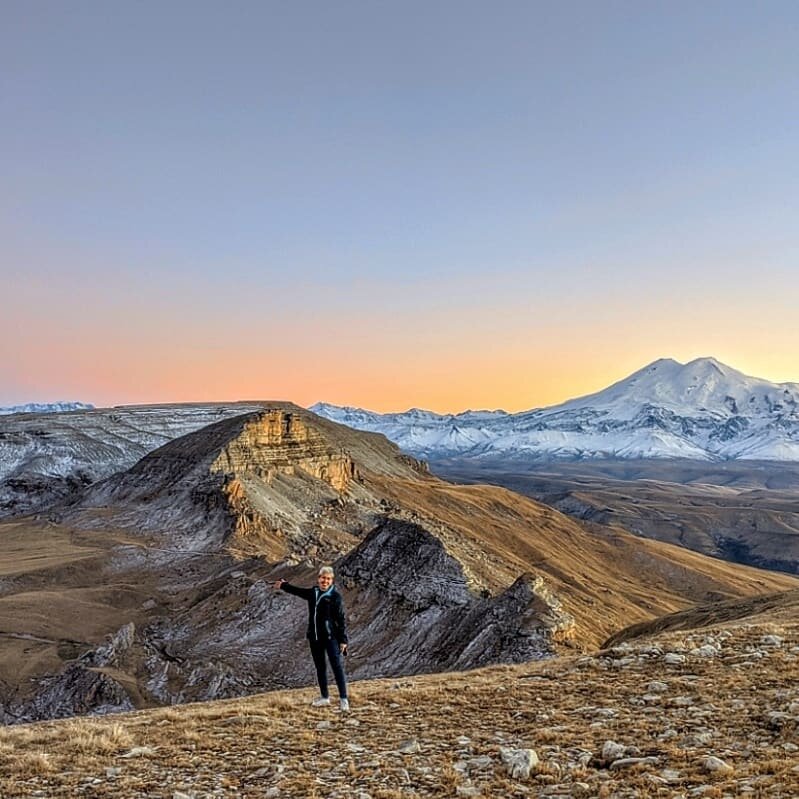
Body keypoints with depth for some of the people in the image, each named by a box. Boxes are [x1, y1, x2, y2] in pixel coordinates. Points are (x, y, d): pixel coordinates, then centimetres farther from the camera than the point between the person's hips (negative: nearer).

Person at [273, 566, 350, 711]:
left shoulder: (335, 597, -11)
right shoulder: (312, 593, 6)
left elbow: (341, 620, -10)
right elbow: (297, 590, 26)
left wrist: (343, 640, -12)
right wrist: (283, 585, 37)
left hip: (330, 637, -6)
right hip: (315, 636, 6)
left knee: (337, 666, -7)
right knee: (320, 667, 15)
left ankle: (343, 699, -3)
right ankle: (324, 697, 27)